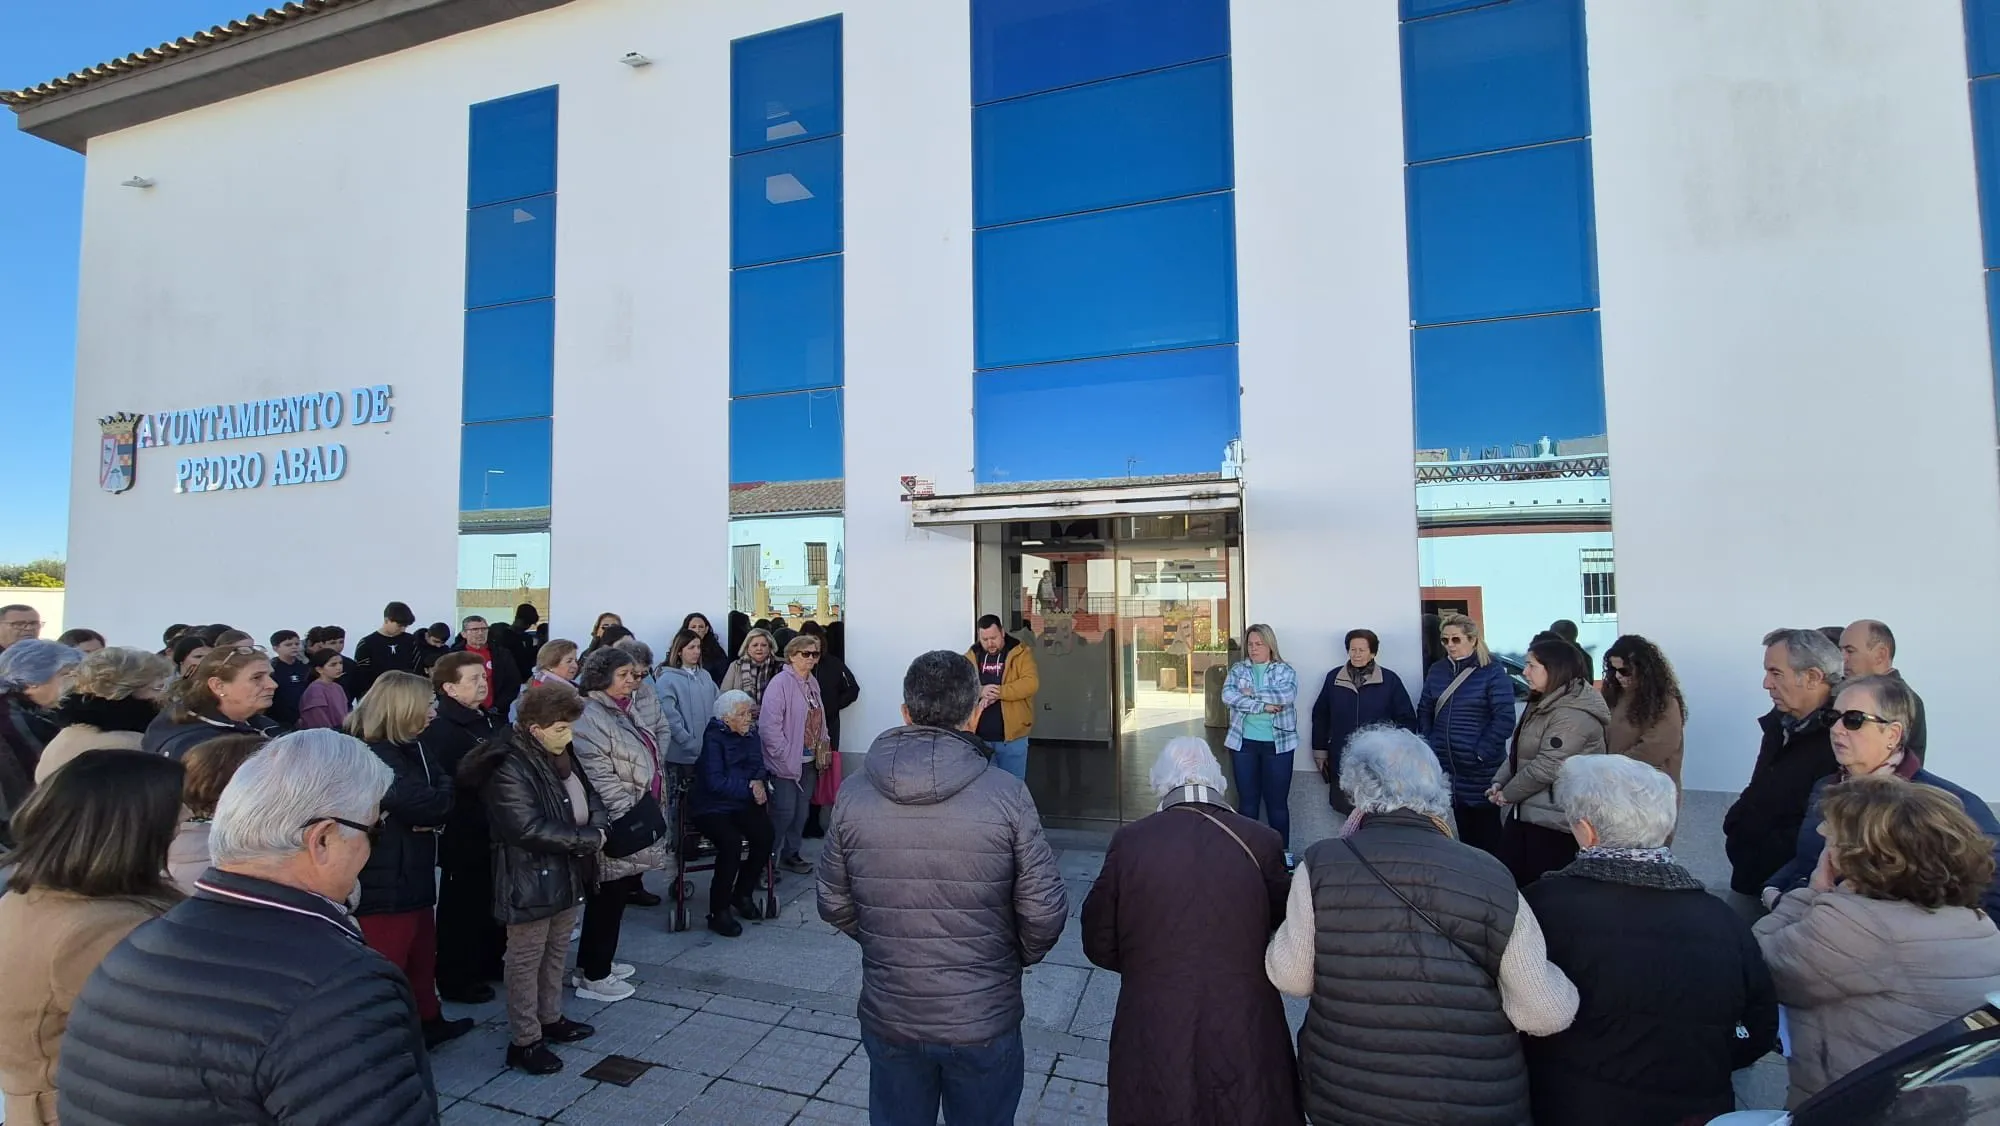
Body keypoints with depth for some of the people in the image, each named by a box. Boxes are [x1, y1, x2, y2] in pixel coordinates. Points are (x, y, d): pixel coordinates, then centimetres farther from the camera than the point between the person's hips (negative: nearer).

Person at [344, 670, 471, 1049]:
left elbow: (443, 789, 3)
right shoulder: (373, 756, -22)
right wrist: (437, 801, -7)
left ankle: (429, 1021, 39)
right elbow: (426, 803, -27)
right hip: (384, 881, -10)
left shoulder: (411, 746, 6)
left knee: (422, 954, 23)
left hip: (414, 872, 10)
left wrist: (431, 813, -16)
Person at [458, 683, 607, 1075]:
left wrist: (598, 826, -9)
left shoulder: (560, 755, 4)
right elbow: (530, 828, -28)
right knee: (527, 961, 8)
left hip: (567, 873, 9)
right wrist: (589, 839, -20)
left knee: (557, 952, 22)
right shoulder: (509, 770, -23)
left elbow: (589, 795, 12)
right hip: (531, 880, -9)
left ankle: (550, 1018, 40)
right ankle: (524, 1041, 23)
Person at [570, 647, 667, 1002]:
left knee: (615, 894, 19)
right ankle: (594, 977, 17)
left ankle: (594, 961, 34)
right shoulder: (591, 716, -19)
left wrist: (650, 811, 22)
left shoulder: (621, 710, 14)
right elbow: (598, 775, -25)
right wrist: (629, 816, -23)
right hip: (618, 824, -10)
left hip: (637, 816, 10)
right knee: (610, 897, 3)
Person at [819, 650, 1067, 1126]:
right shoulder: (1007, 794, -20)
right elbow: (1044, 910, -15)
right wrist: (1018, 956, 6)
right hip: (984, 1021, -2)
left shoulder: (854, 793, -12)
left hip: (888, 1019, 2)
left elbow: (834, 904, -2)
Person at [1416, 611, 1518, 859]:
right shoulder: (1437, 671, 7)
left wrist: (1481, 753, -15)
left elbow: (1504, 718, -14)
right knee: (1463, 828, 17)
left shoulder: (1493, 671, -8)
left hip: (1480, 768, -5)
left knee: (1486, 832, 8)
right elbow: (1424, 711, 12)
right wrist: (1428, 746, 1)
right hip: (1447, 766, 5)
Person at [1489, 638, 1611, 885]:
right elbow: (1517, 753, 16)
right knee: (1518, 883, 16)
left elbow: (1546, 768, -23)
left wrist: (1508, 793, -11)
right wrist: (1499, 782, 2)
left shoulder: (1573, 715, -21)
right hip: (1525, 813, 10)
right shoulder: (1541, 704, 13)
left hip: (1553, 820, -10)